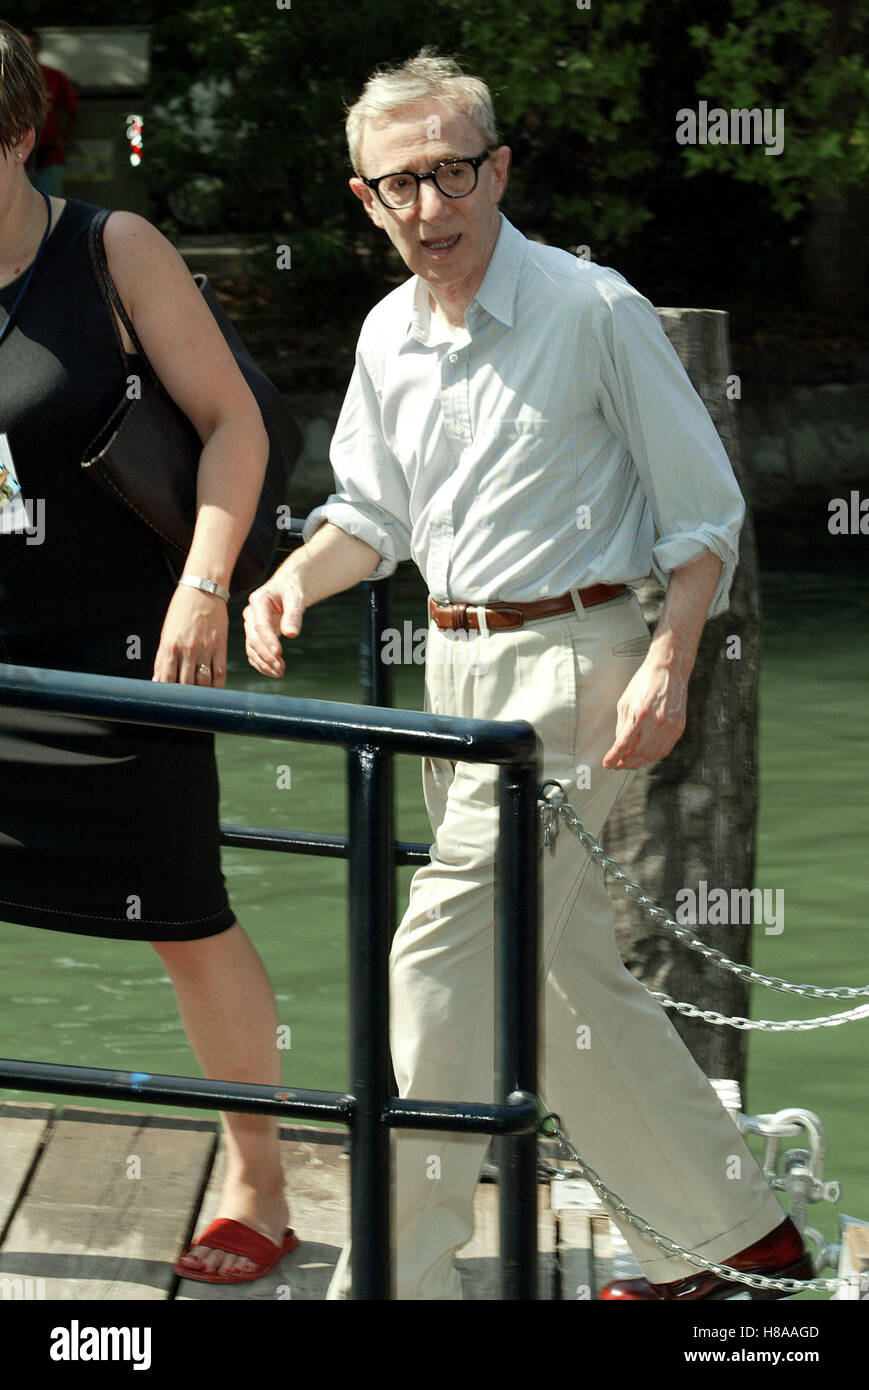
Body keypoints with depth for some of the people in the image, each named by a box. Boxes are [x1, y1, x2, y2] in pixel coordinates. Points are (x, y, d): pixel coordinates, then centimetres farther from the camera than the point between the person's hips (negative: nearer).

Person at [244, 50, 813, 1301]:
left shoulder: (594, 312, -11)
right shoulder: (390, 334, 8)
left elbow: (707, 513, -7)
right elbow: (375, 513, 21)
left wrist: (667, 668, -17)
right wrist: (298, 580, 1)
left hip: (569, 663, -7)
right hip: (455, 670, 8)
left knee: (441, 964, -12)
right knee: (567, 974, 13)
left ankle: (395, 1278, -7)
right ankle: (735, 1227, 26)